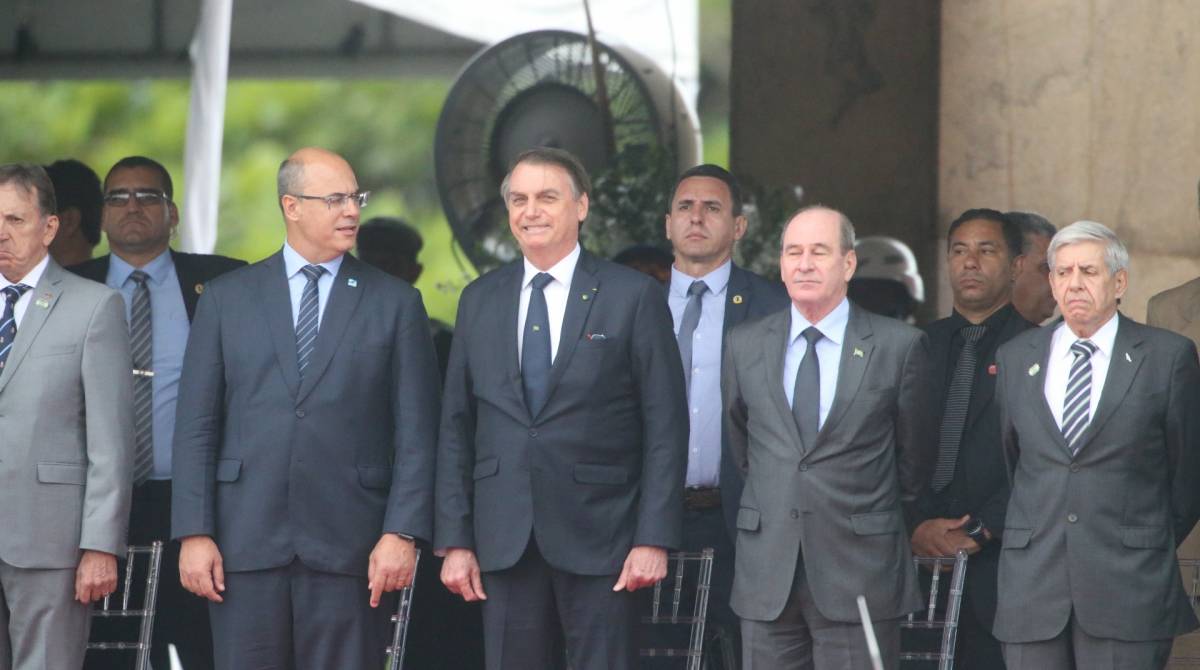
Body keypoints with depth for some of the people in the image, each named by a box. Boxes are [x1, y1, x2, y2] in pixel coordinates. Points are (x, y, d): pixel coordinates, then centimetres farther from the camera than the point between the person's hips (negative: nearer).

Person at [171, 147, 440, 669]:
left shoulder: (395, 303, 7)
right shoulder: (226, 299, 9)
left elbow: (415, 434, 3)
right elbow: (196, 426, 6)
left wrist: (402, 533, -7)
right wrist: (194, 533, -2)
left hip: (349, 547, -1)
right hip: (246, 542, 1)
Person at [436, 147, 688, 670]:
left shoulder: (634, 297, 0)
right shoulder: (480, 301, 12)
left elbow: (666, 427, -2)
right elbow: (456, 427, 12)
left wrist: (654, 539, -9)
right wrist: (455, 539, 4)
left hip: (598, 537, -3)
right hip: (504, 541, 4)